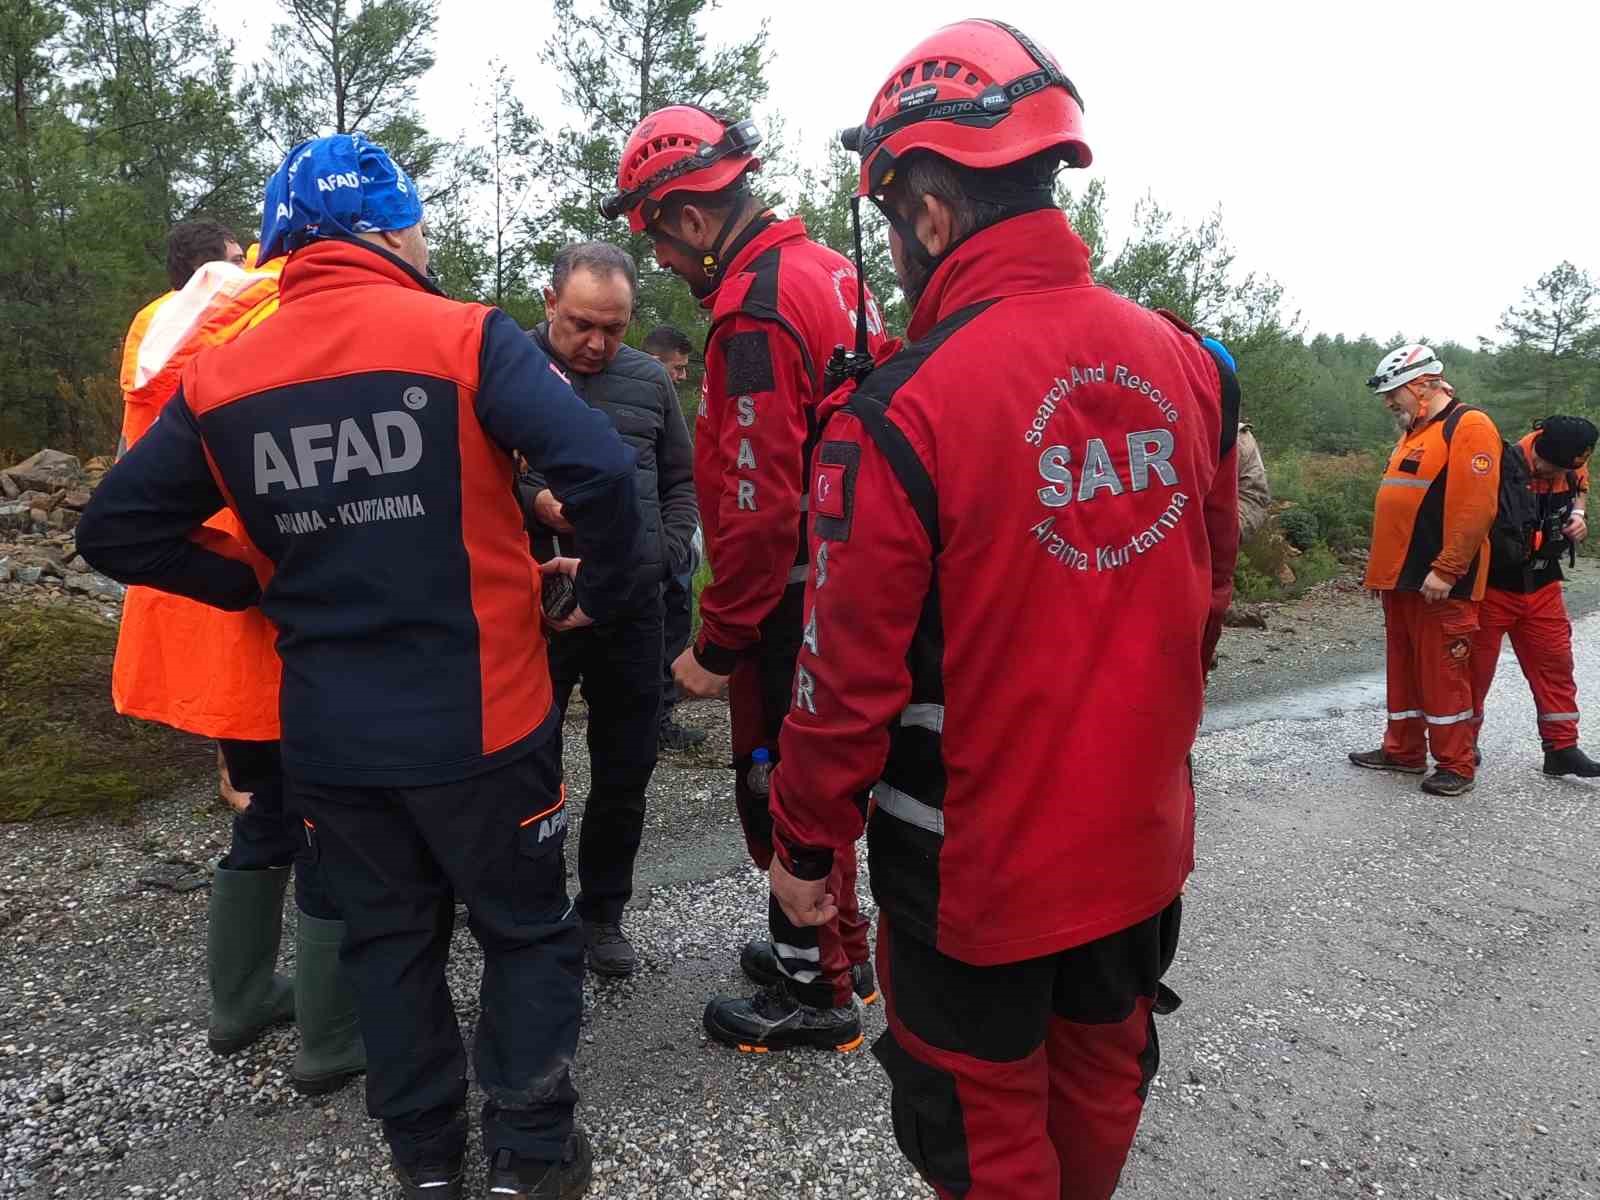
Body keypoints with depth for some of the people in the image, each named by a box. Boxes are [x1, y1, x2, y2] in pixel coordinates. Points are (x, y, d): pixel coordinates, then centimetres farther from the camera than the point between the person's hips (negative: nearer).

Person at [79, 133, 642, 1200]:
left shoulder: (221, 377, 1)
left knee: (388, 939, 21)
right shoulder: (465, 338, -12)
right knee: (526, 929, 16)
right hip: (478, 718, -4)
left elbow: (117, 529, 5)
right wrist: (602, 590, -7)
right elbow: (603, 471, -23)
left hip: (329, 732, 4)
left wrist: (261, 584, 9)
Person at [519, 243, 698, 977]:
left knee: (625, 772, 12)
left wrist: (670, 552, 0)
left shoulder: (650, 380, 9)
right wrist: (531, 500, -19)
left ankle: (602, 912, 32)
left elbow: (682, 478, 16)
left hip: (634, 607, 4)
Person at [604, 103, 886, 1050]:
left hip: (794, 595, -9)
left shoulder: (756, 314, -20)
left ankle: (817, 990, 21)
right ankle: (837, 948, 38)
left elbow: (760, 506, -24)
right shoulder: (826, 267, 10)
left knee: (781, 785, 5)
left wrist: (719, 644, -16)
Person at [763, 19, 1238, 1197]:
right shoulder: (1187, 364, -5)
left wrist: (807, 843, -3)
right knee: (1104, 1074, 29)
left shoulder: (901, 410, -24)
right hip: (1141, 842, 6)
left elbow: (853, 673, -19)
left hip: (975, 866, -5)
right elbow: (1206, 598, 6)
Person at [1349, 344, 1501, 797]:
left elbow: (1475, 508, -20)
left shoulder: (1468, 427, -11)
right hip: (1401, 580, 9)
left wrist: (1445, 571, -22)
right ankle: (1404, 751, 26)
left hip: (1437, 584, -9)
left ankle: (1456, 766, 9)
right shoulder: (1414, 433, 18)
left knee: (1442, 674, -2)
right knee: (1404, 669, 15)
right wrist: (1383, 568, 18)